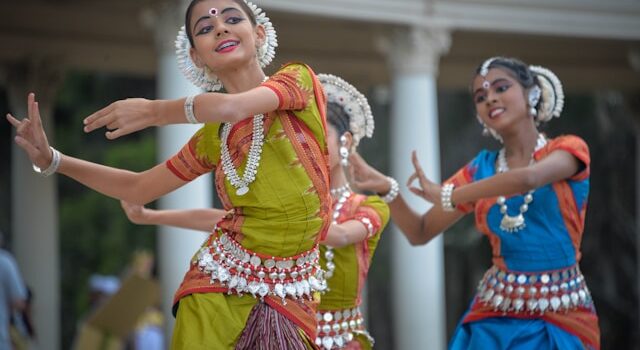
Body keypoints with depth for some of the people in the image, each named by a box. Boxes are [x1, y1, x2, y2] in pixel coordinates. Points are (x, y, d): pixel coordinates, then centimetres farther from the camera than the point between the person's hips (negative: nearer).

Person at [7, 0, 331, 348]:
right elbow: (139, 188, 19)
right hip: (220, 283, 3)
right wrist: (51, 159, 10)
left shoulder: (298, 78, -2)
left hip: (291, 295, -3)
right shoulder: (213, 136, 9)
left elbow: (231, 107, -22)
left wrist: (154, 111, -8)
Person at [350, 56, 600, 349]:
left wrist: (446, 196, -17)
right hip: (495, 317, 3)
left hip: (561, 318, -3)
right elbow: (419, 233, 10)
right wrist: (387, 189, -8)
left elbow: (527, 179, -25)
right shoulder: (482, 168, 9)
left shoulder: (568, 149, -2)